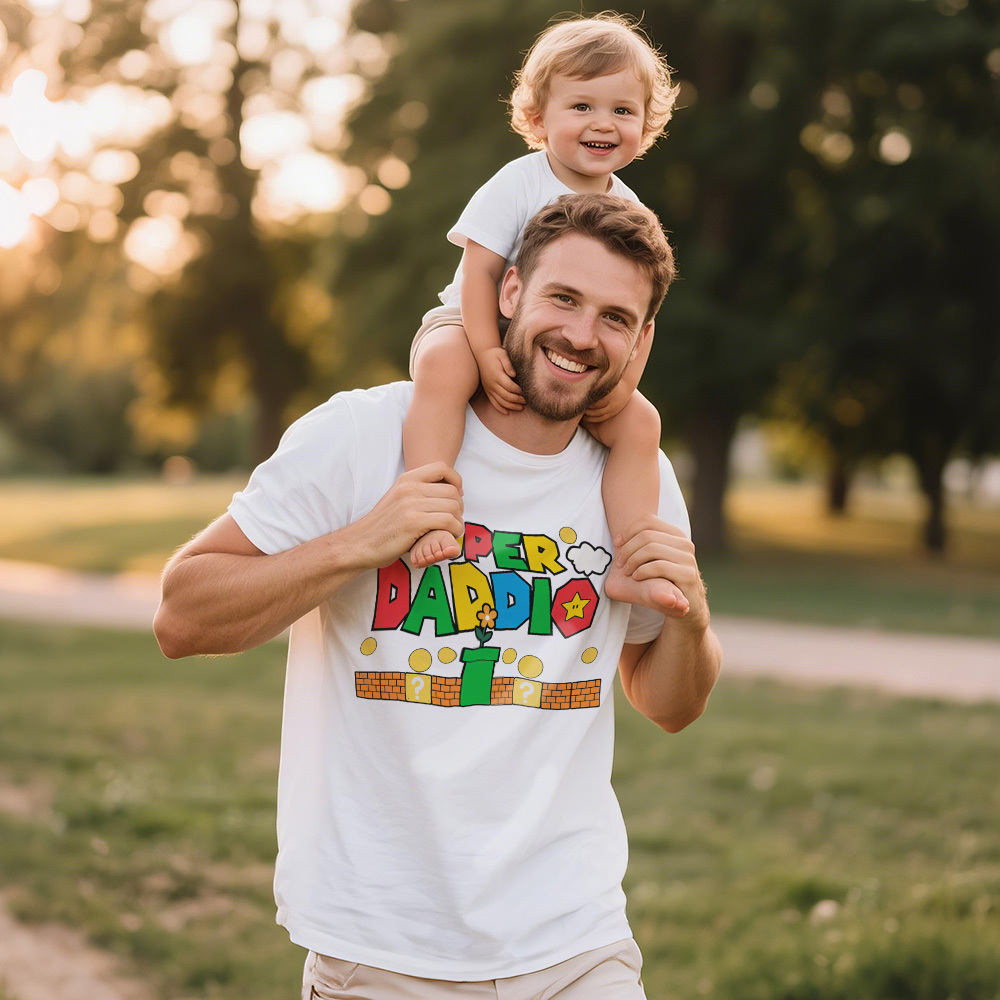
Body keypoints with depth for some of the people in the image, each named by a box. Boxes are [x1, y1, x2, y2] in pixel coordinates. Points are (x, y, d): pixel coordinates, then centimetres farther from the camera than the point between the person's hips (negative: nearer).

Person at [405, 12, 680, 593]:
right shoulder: (518, 185, -13)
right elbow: (480, 272, -19)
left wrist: (623, 382, -14)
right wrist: (488, 355, -30)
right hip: (472, 327, -5)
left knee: (640, 422, -12)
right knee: (444, 366, -38)